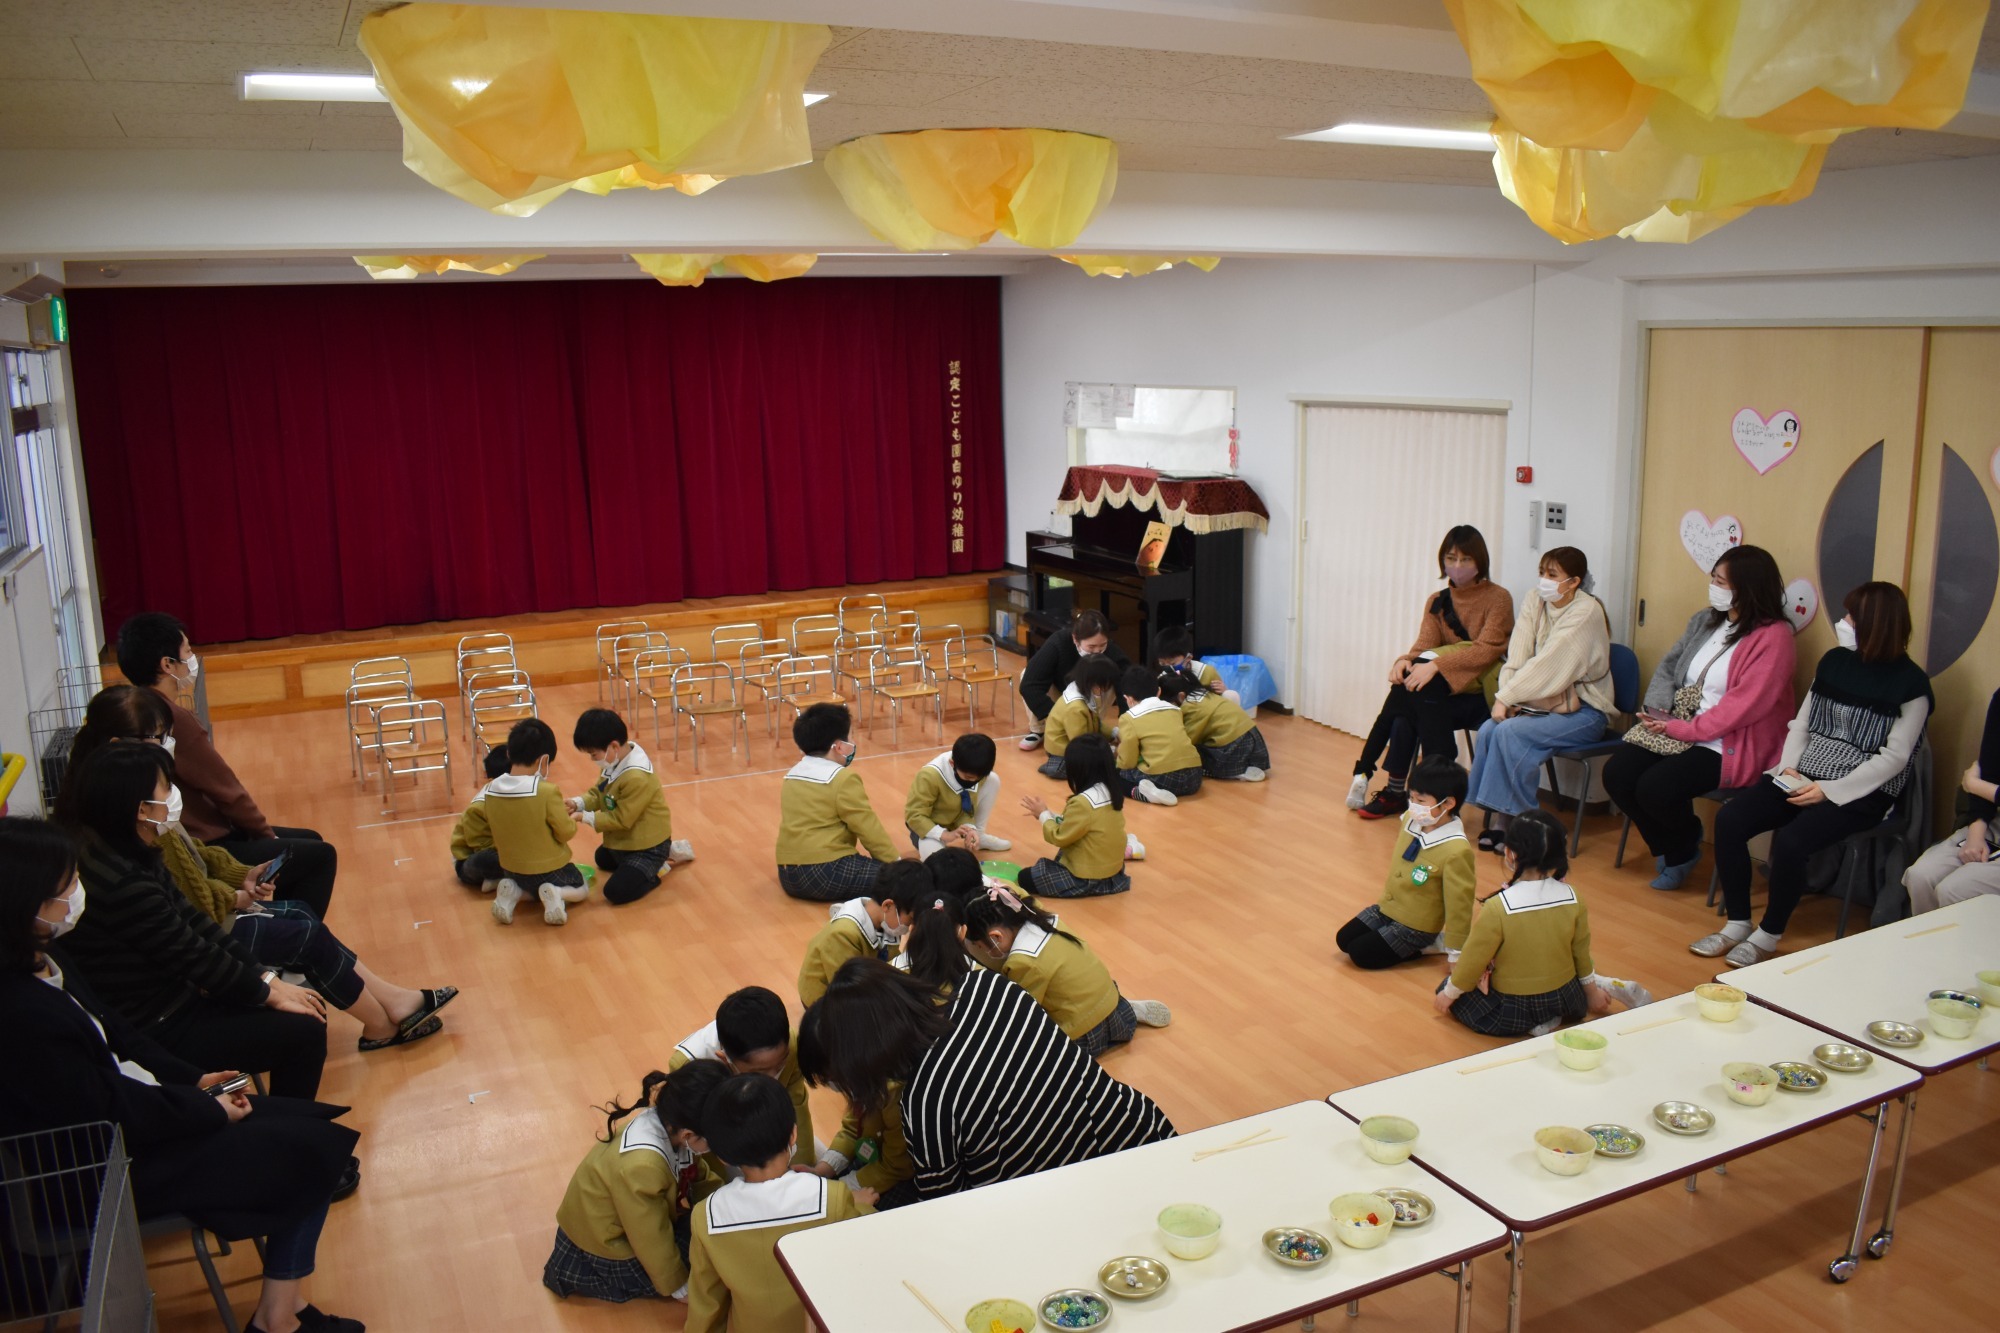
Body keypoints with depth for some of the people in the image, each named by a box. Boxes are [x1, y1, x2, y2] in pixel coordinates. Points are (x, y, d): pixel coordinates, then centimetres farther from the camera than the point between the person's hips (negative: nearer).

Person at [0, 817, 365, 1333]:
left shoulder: (43, 961, -2)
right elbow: (112, 1116, -24)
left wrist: (194, 1079, 4)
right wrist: (210, 1109, -11)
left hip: (131, 1110, 9)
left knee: (312, 1131, 3)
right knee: (306, 1153, -6)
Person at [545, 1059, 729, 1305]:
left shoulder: (669, 1122, -20)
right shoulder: (642, 1167, -40)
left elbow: (699, 1176, 0)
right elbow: (653, 1241, -25)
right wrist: (680, 1288, -11)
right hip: (606, 1250, -8)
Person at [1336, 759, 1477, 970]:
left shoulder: (1456, 851, -31)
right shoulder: (1410, 821, -10)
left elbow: (1459, 904, -22)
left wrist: (1455, 953, -14)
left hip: (1416, 926, -8)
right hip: (1386, 907, 8)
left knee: (1361, 953, -11)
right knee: (1344, 940, 9)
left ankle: (1428, 946, 4)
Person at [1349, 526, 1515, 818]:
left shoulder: (1498, 598, -4)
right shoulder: (1437, 602, 13)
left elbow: (1486, 649, -18)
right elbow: (1425, 644, -1)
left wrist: (1436, 665, -30)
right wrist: (1405, 660, -25)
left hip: (1482, 694, -5)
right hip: (1444, 692, 5)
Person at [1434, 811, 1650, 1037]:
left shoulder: (1497, 908, -24)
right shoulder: (1572, 899, -10)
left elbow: (1473, 960, -15)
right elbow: (1581, 952, 4)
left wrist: (1449, 994, 2)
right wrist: (1592, 990, 21)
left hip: (1514, 1012, -6)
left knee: (1446, 985, 13)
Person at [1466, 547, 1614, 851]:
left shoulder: (1586, 612, -15)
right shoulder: (1537, 602, 5)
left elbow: (1550, 665, -22)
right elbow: (1517, 656, -3)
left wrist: (1506, 696, -20)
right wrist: (1506, 697, -17)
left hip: (1582, 712, -6)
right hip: (1543, 703, 6)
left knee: (1511, 733, -27)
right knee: (1488, 730, -19)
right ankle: (1497, 821, -15)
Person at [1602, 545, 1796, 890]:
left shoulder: (1772, 637, -14)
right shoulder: (1705, 620, 10)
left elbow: (1742, 706, -20)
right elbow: (1668, 666, 15)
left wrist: (1681, 729, -19)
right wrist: (1659, 709, -6)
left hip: (1728, 745, -7)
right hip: (1674, 729, 7)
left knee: (1655, 787, -26)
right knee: (1617, 773, -11)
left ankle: (1683, 848, 11)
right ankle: (1670, 848, 13)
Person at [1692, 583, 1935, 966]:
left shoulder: (1910, 683, -8)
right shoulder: (1834, 661, 9)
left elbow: (1894, 757, -11)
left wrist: (1830, 790, -17)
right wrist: (1789, 767, -4)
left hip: (1862, 791, -6)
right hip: (1804, 777, 6)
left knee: (1790, 841, -30)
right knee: (1729, 819, -15)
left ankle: (1768, 936, -8)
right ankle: (1737, 926, -4)